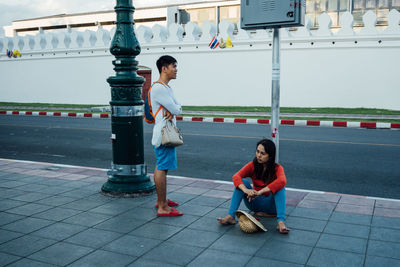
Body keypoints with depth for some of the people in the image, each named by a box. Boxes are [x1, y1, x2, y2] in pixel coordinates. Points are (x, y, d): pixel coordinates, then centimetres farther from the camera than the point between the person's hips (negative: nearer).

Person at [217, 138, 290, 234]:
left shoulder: (277, 168, -13)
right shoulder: (252, 165, -7)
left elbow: (282, 181, -37)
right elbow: (236, 177, -24)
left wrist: (260, 192, -45)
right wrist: (246, 190, -44)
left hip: (271, 204, -2)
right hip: (255, 203, 2)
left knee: (279, 186, -29)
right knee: (243, 182, -21)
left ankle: (281, 222, -42)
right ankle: (230, 216, -30)